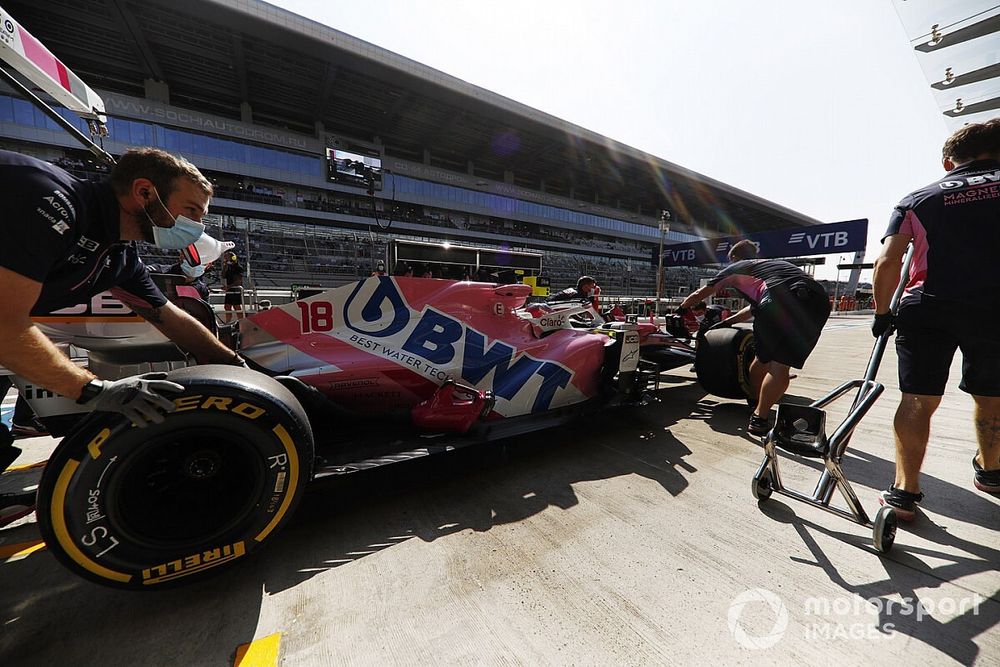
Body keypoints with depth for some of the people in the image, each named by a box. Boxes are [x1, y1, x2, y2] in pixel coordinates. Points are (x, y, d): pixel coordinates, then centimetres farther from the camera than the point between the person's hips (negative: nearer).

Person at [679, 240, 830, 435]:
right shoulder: (769, 265, 42)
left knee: (763, 357, 13)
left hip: (782, 299, -5)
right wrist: (725, 322, 59)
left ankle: (756, 406, 31)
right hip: (817, 300, 6)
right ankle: (759, 419, 16)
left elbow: (698, 295, 35)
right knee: (780, 365, 10)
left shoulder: (735, 268, 26)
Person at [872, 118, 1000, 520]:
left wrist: (882, 313, 5)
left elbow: (888, 262, -3)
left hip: (927, 308, -2)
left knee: (918, 400, 2)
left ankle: (905, 491, 2)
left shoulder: (916, 199, 9)